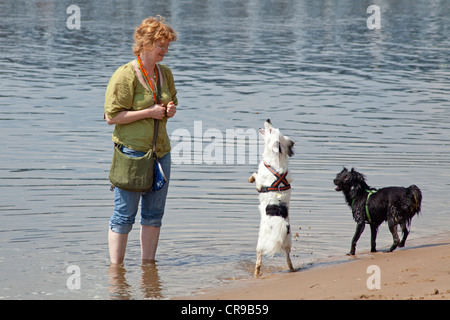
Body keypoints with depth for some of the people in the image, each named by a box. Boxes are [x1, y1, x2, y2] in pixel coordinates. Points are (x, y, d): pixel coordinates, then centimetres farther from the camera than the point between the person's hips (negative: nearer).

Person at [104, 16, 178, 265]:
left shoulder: (165, 73, 11)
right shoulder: (125, 76, -11)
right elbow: (112, 116, -14)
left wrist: (170, 110, 2)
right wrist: (149, 113, -16)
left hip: (160, 150, 7)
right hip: (132, 151, -7)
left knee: (154, 213, 11)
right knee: (124, 214, -3)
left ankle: (148, 263, 20)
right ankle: (115, 267, 3)